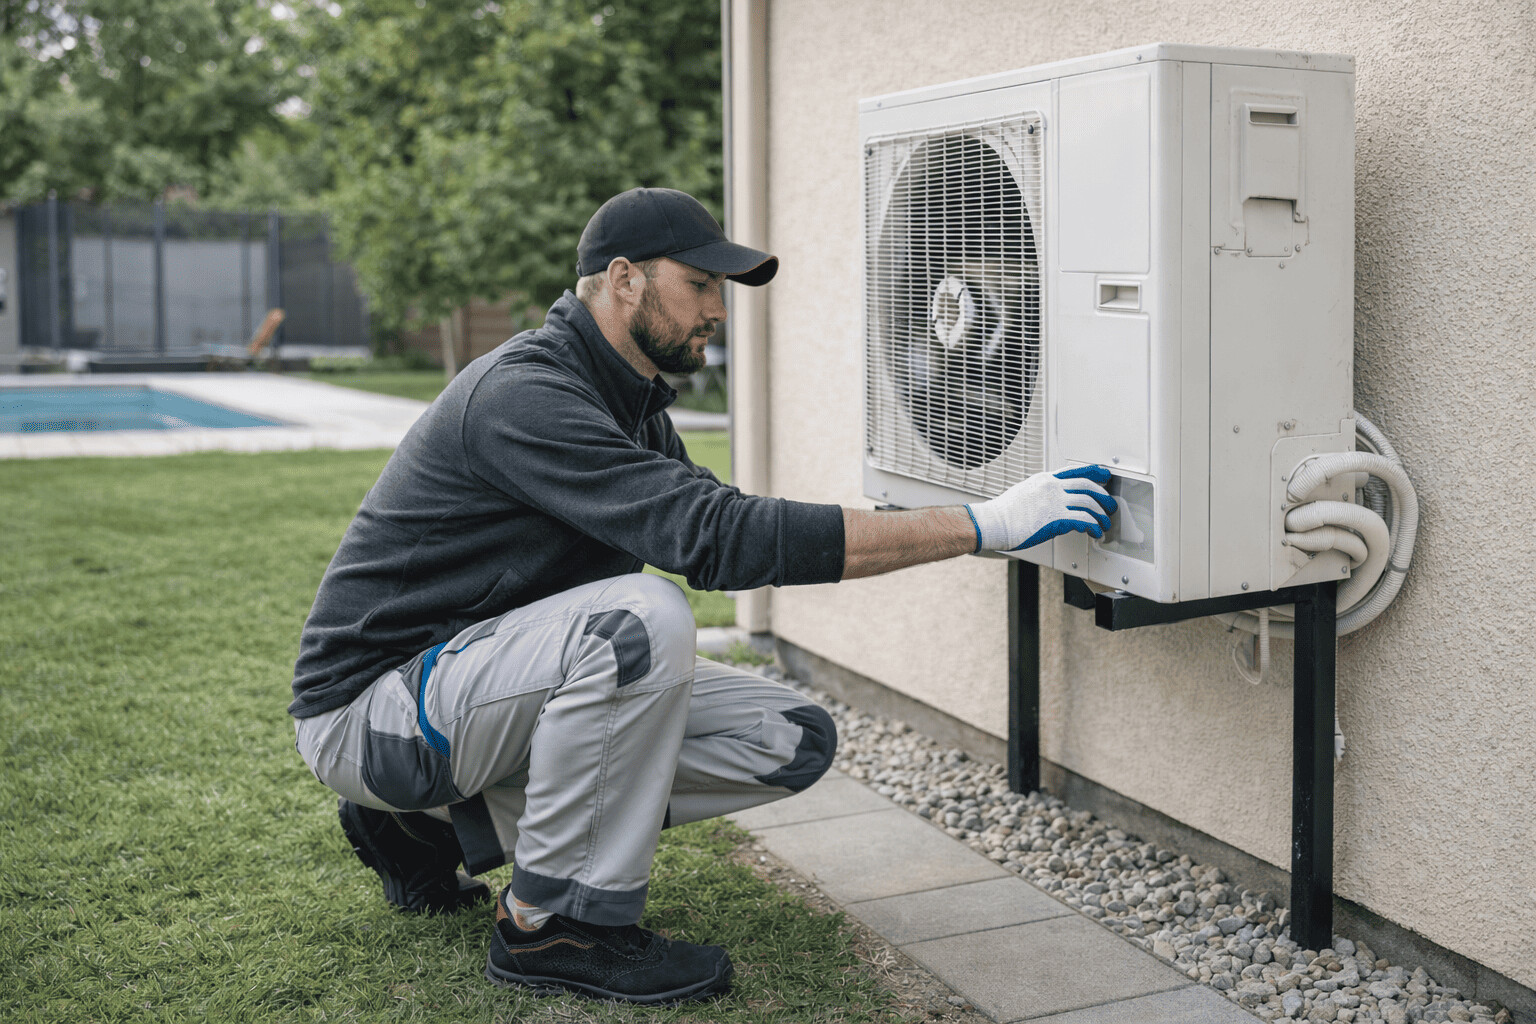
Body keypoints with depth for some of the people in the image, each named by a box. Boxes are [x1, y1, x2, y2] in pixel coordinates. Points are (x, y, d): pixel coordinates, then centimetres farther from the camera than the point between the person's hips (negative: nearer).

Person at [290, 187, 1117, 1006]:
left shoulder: (631, 402, 8)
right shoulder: (524, 395, -24)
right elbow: (718, 538, -33)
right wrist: (982, 526, -33)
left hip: (485, 678, 9)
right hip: (371, 707, -9)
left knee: (793, 739, -4)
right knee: (640, 620, -36)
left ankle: (449, 819, 5)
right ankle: (552, 925, -17)